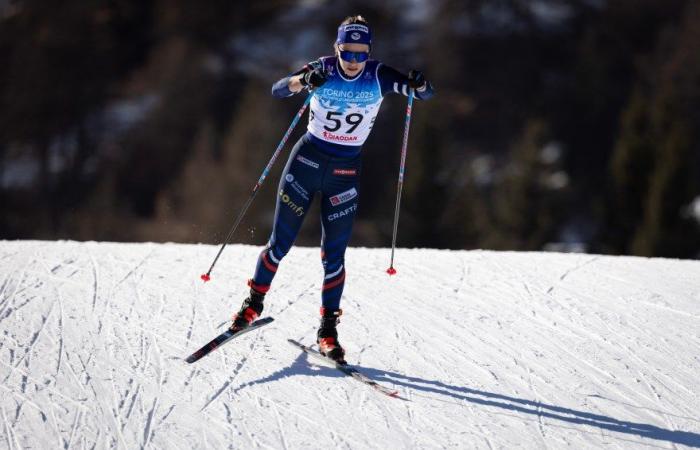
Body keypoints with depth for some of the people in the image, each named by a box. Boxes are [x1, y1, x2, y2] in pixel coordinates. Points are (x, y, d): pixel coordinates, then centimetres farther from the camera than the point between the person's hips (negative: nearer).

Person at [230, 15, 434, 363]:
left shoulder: (378, 76, -8)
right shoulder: (323, 69, -11)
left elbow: (426, 94, -11)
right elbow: (277, 90, -21)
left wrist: (419, 84, -36)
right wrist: (304, 80, -42)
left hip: (345, 172, 1)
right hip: (307, 160, -1)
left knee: (334, 255, -1)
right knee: (280, 243, 4)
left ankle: (328, 330, 8)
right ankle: (254, 302, 26)